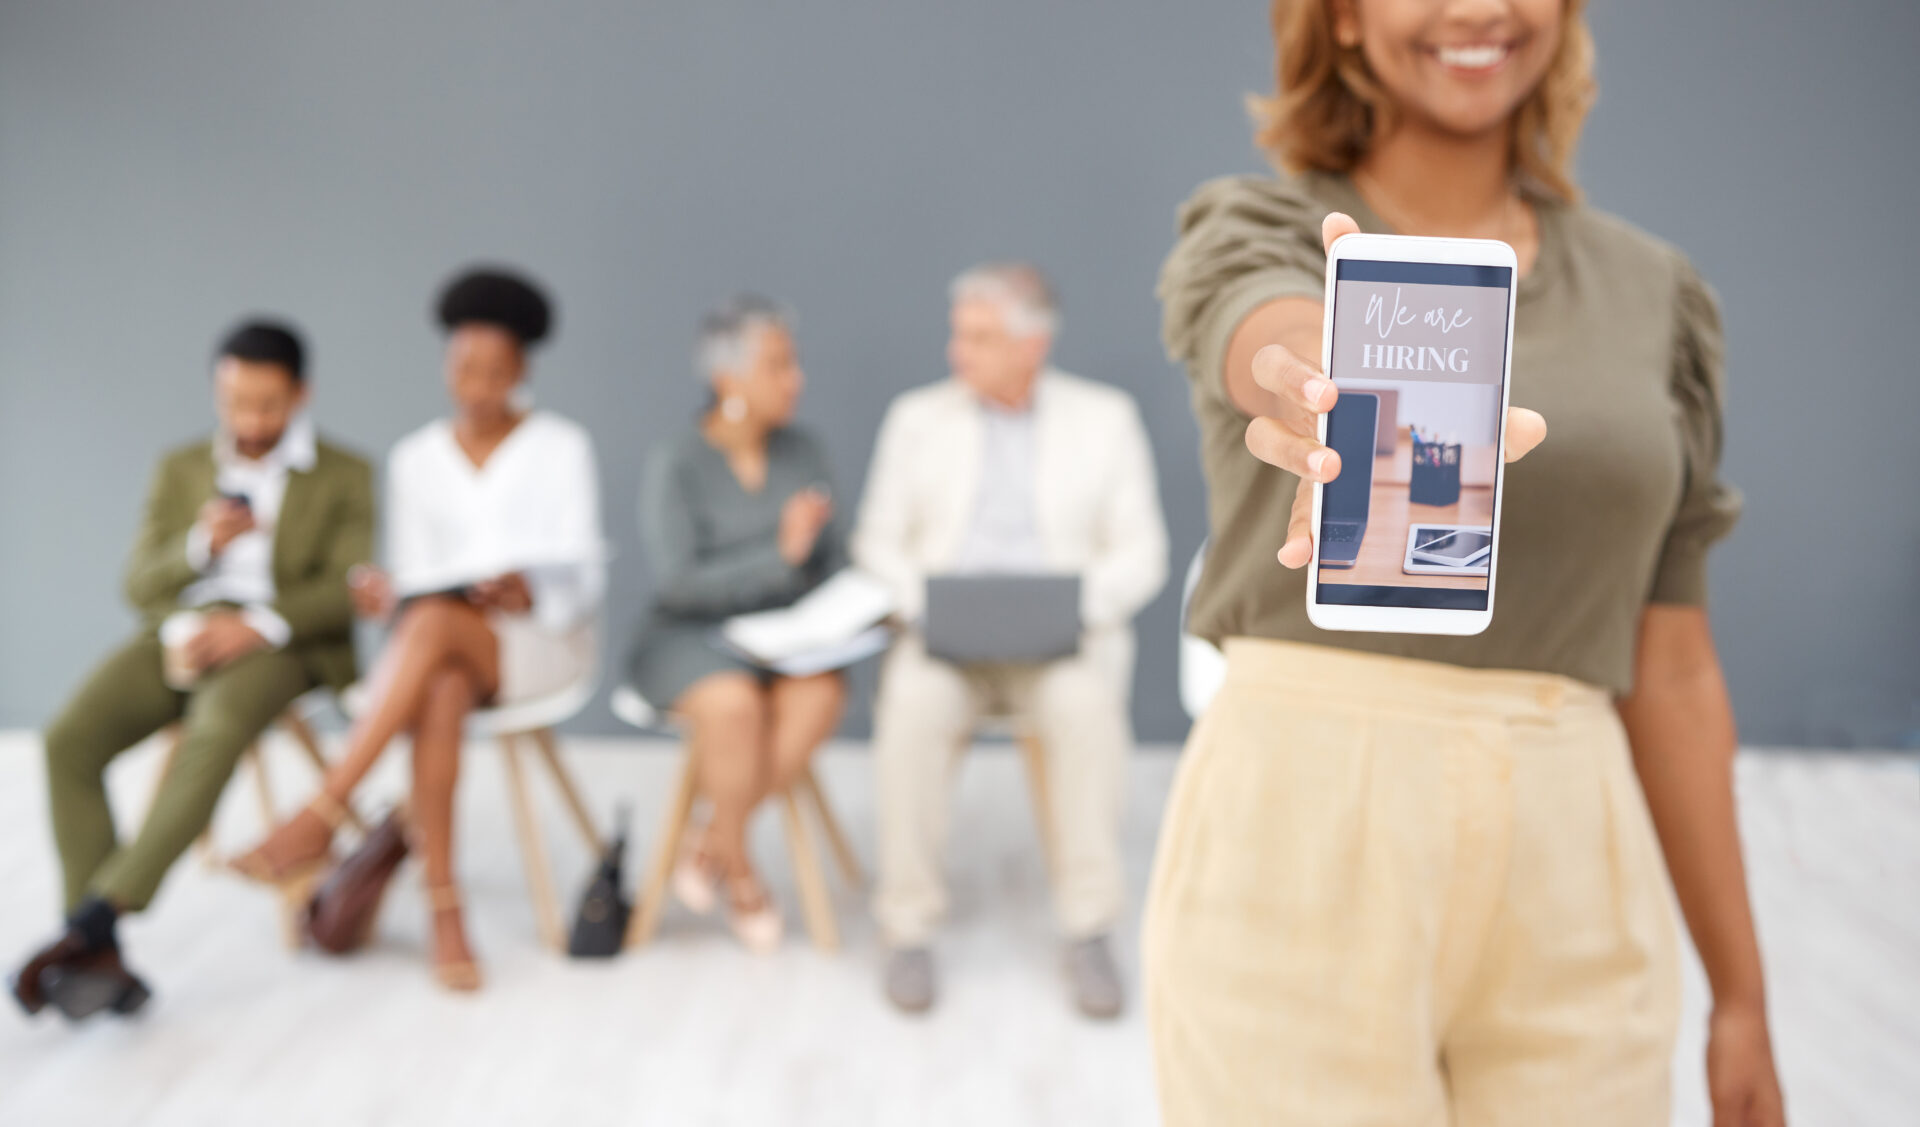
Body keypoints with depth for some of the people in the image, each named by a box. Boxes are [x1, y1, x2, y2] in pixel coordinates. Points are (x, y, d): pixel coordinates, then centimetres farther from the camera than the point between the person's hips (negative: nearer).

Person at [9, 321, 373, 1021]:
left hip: (277, 644, -4)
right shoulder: (181, 470, 19)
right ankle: (100, 960, -24)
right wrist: (199, 543, -11)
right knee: (69, 739, -24)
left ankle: (93, 920, -35)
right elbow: (141, 584, 11)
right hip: (180, 634, 4)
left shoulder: (344, 477, 8)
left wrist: (254, 623, -19)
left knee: (217, 734, -37)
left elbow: (347, 592, -3)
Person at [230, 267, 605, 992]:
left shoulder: (562, 447, 3)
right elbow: (414, 581, 9)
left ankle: (318, 822, -37)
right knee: (438, 692, -37)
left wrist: (531, 593, -25)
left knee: (434, 622, -36)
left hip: (545, 638, -2)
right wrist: (387, 595, -15)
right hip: (442, 644, 3)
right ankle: (444, 909, -36)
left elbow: (583, 578, -3)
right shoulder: (414, 460, 13)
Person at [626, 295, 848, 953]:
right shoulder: (674, 467, -8)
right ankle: (740, 874, -10)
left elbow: (832, 558, 12)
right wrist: (781, 554, -23)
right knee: (734, 705, -36)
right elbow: (678, 583, -17)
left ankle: (709, 843, -12)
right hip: (692, 636, -4)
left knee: (823, 695, -30)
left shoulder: (803, 453, 6)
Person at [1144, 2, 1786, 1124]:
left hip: (1573, 868, 4)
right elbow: (1282, 345, -25)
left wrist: (1742, 995, 9)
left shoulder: (1655, 289, 10)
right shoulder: (1255, 230, 1)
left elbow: (1670, 662, 10)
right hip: (1301, 839, -3)